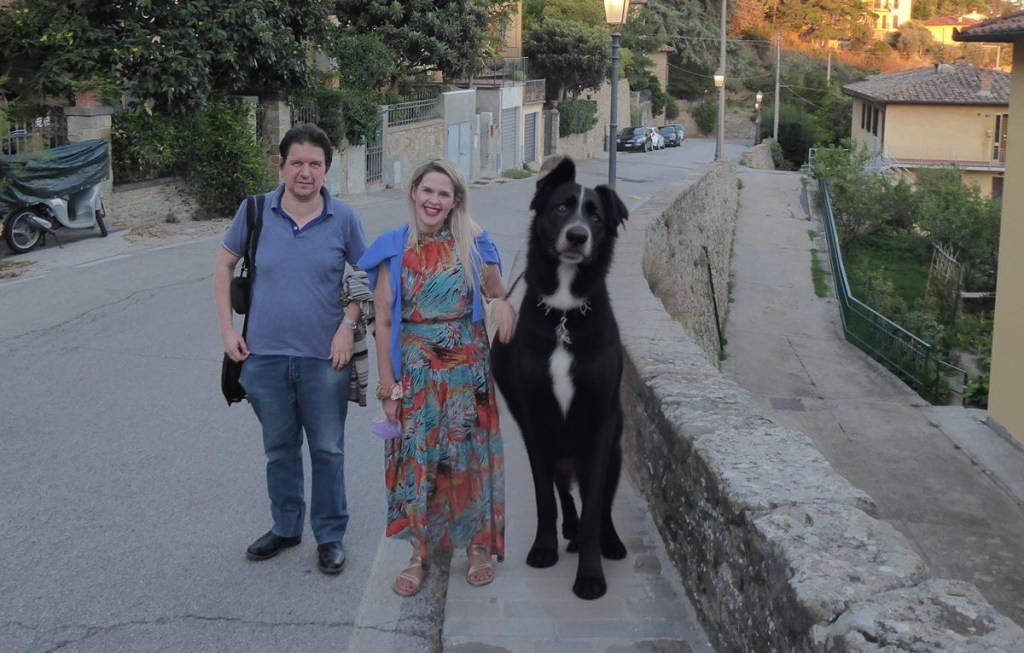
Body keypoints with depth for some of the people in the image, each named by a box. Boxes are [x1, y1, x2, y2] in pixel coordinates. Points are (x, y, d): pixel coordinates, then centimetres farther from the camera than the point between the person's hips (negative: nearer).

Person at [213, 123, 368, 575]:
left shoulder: (343, 218, -5)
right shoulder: (255, 211, -3)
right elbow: (224, 266, 9)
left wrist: (348, 324, -7)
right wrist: (227, 328, 2)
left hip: (324, 356, -1)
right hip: (265, 354, 1)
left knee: (327, 449, 8)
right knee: (279, 449, 16)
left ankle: (330, 535, 24)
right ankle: (285, 527, 34)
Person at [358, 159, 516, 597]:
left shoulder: (472, 243, -1)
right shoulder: (393, 250, -3)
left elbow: (497, 293, 11)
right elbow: (383, 323, -2)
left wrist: (504, 303, -14)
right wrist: (388, 387, -5)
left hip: (468, 367, 1)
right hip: (416, 368, 0)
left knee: (470, 455, 7)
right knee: (416, 458, 3)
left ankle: (478, 545, 23)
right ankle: (419, 553, 16)